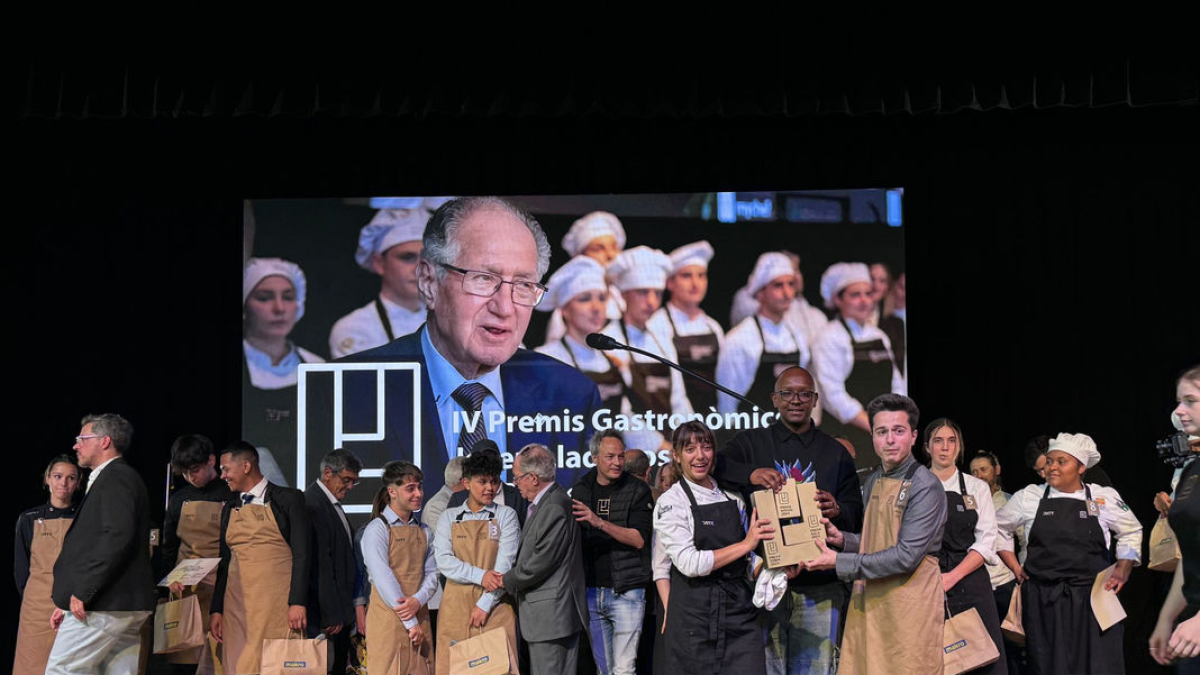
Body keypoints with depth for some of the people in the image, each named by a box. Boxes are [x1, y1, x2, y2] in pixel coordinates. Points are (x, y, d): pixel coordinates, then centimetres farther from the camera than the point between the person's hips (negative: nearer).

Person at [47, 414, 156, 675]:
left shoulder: (116, 477, -8)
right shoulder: (121, 477, 23)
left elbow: (118, 535, -21)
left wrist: (83, 591, -20)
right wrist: (67, 602, 20)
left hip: (102, 605, -10)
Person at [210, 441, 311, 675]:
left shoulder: (287, 499, 1)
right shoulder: (229, 511, 18)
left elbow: (301, 554, -4)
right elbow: (225, 563, 18)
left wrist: (297, 602, -13)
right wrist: (216, 609, 10)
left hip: (277, 605, -5)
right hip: (237, 607, 5)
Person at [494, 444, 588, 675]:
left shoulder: (554, 508, -18)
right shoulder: (541, 504, 15)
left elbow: (542, 562, -20)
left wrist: (505, 580, -8)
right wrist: (507, 576, 1)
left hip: (552, 613, -10)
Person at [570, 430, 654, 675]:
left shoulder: (637, 491, -3)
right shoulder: (580, 491, 9)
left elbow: (639, 539, -12)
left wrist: (600, 522, -23)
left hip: (625, 591, -4)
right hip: (591, 591, 4)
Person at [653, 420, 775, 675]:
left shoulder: (733, 499, 12)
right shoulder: (670, 502, -4)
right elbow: (689, 563, -15)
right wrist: (746, 544, -14)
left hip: (740, 609, 4)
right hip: (694, 613, -4)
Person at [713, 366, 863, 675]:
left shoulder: (835, 453, 14)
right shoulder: (751, 443, 11)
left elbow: (856, 515, 11)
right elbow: (714, 466, -6)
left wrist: (836, 510, -12)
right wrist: (751, 473, -23)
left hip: (819, 584, 1)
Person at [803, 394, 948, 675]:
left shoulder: (926, 486, -11)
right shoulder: (873, 482, 14)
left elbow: (906, 556, -18)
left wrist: (839, 562, -14)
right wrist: (843, 539, 4)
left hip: (910, 605, -7)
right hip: (869, 600, 7)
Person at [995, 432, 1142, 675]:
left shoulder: (1105, 498, 4)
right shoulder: (1030, 497, 5)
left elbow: (1131, 532, 18)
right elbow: (999, 527, 18)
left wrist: (1122, 571, 9)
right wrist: (1015, 567, 11)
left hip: (1092, 600, -1)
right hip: (1042, 599, 1)